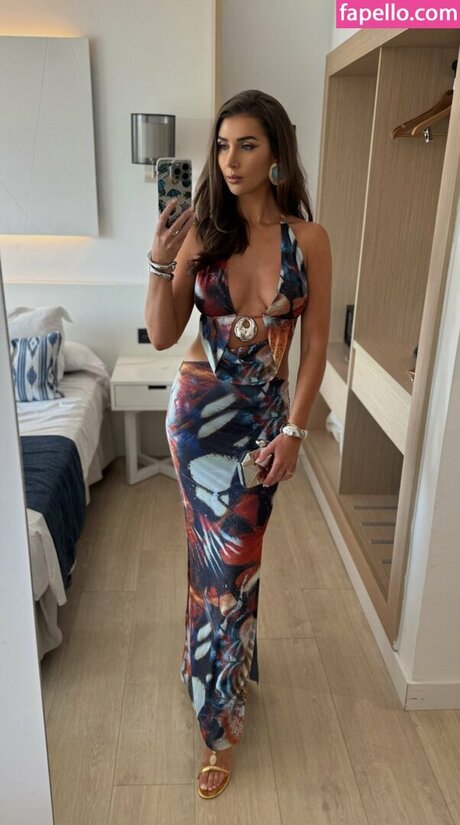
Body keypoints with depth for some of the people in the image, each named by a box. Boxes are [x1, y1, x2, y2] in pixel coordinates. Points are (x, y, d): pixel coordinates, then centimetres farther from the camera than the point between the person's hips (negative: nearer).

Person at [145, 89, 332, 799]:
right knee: (229, 556, 5)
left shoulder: (308, 239, -5)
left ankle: (220, 719, 31)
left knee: (225, 554, 6)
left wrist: (293, 431, -7)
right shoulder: (201, 231, -4)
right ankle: (223, 714, 30)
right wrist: (162, 264, -20)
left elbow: (315, 346, -3)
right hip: (200, 408, 0)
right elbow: (162, 337, -6)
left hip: (264, 415, 0)